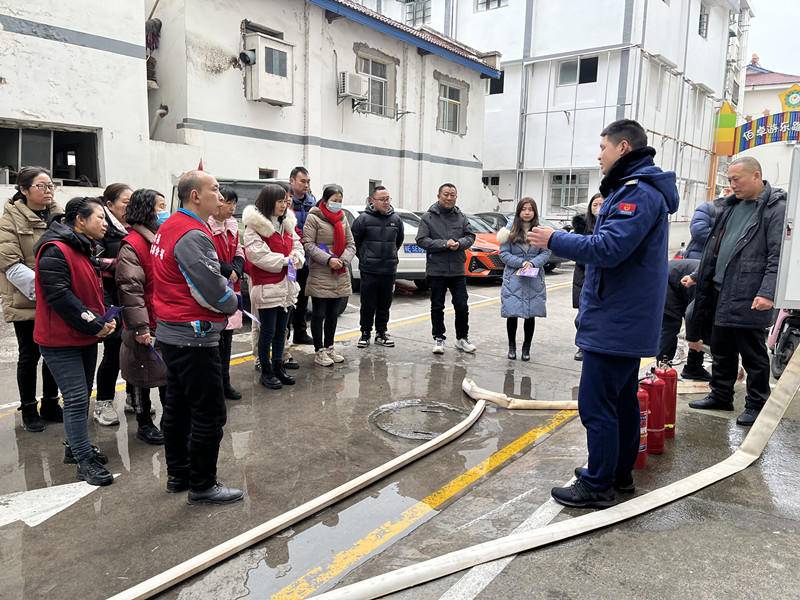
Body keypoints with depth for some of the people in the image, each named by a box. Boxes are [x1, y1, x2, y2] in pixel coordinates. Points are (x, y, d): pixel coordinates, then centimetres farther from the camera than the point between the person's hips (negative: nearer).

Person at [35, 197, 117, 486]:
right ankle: (85, 462, 1)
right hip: (61, 340, -9)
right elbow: (58, 295, -25)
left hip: (86, 337, 9)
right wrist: (94, 325, -21)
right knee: (76, 399, -7)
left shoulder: (83, 248, 13)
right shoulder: (55, 251, -18)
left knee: (82, 396, 17)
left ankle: (76, 446, 31)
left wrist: (103, 320, -1)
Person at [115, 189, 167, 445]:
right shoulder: (132, 246, -17)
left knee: (169, 372, 18)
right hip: (148, 327, -8)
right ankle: (144, 424, 24)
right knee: (144, 376, 8)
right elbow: (129, 289, -21)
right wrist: (140, 327, -22)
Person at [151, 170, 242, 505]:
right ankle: (202, 486, 11)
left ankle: (178, 475, 32)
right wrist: (234, 302, -2)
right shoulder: (192, 235, -20)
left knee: (178, 407, 18)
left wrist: (225, 292, 6)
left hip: (170, 333, 10)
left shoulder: (168, 227, 11)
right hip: (194, 337, -10)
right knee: (209, 414, 0)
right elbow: (212, 289, -22)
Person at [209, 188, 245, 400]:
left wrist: (236, 271, -4)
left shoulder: (232, 225, 14)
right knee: (215, 337, -4)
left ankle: (225, 381, 24)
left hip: (231, 287, 8)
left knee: (227, 336, 13)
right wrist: (228, 271, -13)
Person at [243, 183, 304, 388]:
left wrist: (297, 257, -10)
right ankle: (266, 372, 14)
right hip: (266, 286, -7)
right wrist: (285, 260, -19)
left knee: (281, 330, 15)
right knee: (268, 331, 1)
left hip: (286, 284, 7)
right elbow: (258, 255, -20)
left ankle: (278, 367, 28)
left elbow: (297, 244, 12)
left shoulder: (286, 223, 13)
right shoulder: (254, 226, -11)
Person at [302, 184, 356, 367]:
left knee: (333, 314, 15)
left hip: (340, 276, 6)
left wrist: (344, 260, -9)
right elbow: (308, 244, -12)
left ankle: (329, 347, 27)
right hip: (320, 275, -6)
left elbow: (350, 244, 10)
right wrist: (328, 259, -20)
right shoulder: (313, 218, -6)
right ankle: (319, 351, 11)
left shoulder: (343, 218, 12)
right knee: (319, 314, 2)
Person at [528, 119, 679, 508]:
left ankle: (597, 487, 6)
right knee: (622, 400, 18)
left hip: (614, 324, -11)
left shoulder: (639, 193, -17)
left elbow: (609, 248, -27)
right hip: (627, 321, 11)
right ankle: (619, 473, 31)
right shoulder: (633, 189, 17)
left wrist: (554, 240, -17)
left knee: (597, 406, -4)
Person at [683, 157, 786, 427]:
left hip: (749, 299, -8)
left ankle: (756, 405, 16)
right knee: (721, 351, 16)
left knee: (753, 354, 3)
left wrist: (767, 293, -22)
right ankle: (720, 396, 29)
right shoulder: (732, 205, 16)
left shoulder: (776, 208, -8)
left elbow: (778, 256, -15)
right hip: (720, 292, 8)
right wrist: (697, 276, 21)